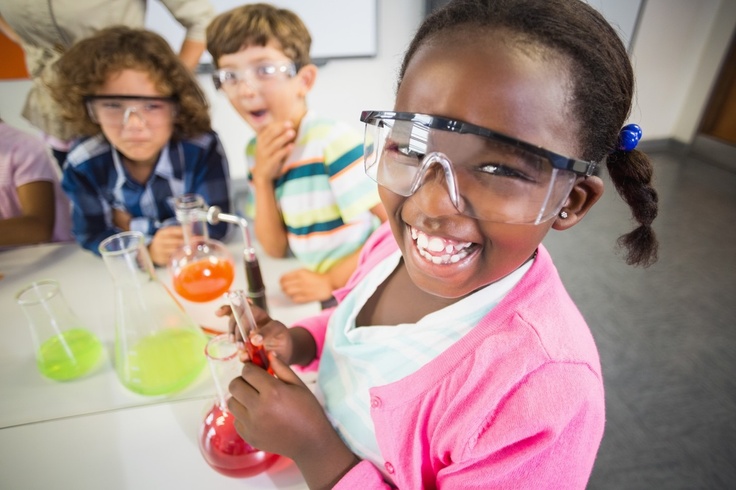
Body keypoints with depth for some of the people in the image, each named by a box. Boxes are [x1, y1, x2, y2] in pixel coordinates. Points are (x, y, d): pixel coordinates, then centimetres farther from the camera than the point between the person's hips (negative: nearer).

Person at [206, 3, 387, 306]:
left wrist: (331, 280, -17)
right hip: (318, 296, 6)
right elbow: (276, 249, 3)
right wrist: (261, 179, -10)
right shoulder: (256, 152, 3)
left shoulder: (334, 139, -17)